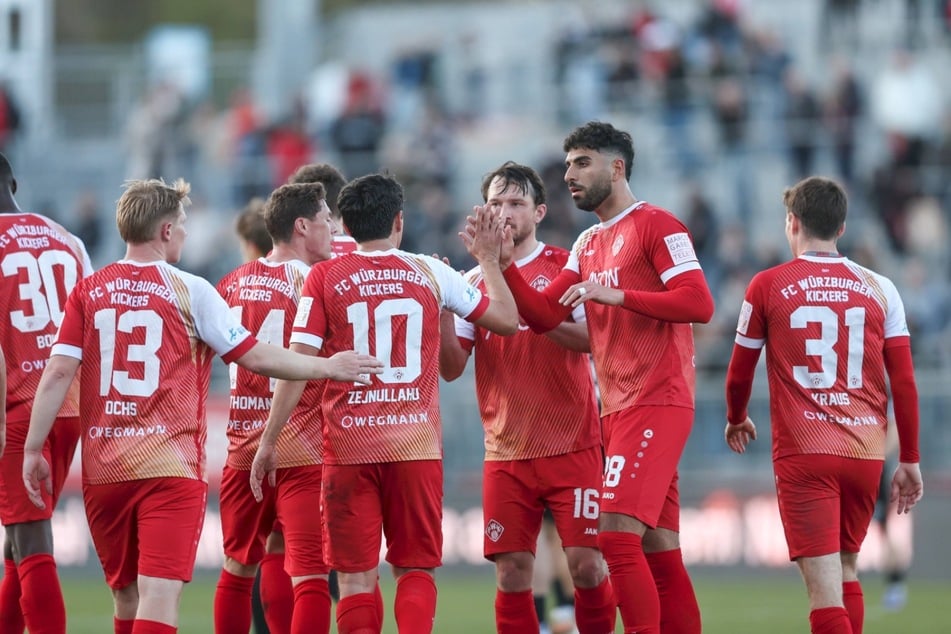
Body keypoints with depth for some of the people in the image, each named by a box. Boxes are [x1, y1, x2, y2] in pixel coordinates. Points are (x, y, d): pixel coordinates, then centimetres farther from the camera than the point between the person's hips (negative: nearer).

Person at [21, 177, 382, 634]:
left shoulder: (88, 292, 6)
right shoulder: (189, 291, -2)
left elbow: (57, 374, -1)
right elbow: (255, 357, -1)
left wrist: (33, 450, 3)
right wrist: (328, 368, 9)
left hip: (102, 470, 4)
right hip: (170, 467, -4)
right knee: (159, 595, -11)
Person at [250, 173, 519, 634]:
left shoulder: (325, 277, 1)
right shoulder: (430, 273, 5)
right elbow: (506, 320, 15)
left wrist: (268, 441, 1)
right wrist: (489, 259, 29)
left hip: (348, 447, -1)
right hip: (417, 445, 1)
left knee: (356, 577, 3)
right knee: (415, 570, 10)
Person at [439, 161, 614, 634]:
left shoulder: (563, 267, 1)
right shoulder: (476, 283, 9)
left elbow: (594, 337, -12)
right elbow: (451, 368, 3)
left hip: (571, 446, -3)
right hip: (506, 452, 3)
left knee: (586, 563, -8)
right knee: (511, 572, -3)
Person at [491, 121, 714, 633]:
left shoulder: (656, 226, -5)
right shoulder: (587, 245, 20)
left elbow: (699, 303, -16)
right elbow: (544, 315, 14)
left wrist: (618, 294, -19)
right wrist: (505, 264, 1)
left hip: (655, 403, -9)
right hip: (617, 410, 9)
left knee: (617, 533, -18)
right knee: (658, 548, 7)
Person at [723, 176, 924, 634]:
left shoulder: (768, 286, 0)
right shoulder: (878, 289, 6)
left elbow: (739, 373, 10)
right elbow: (904, 383, 4)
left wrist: (736, 420, 31)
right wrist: (910, 460, 12)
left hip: (803, 457, -3)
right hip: (866, 454, 3)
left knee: (825, 588, -10)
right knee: (846, 572, 22)